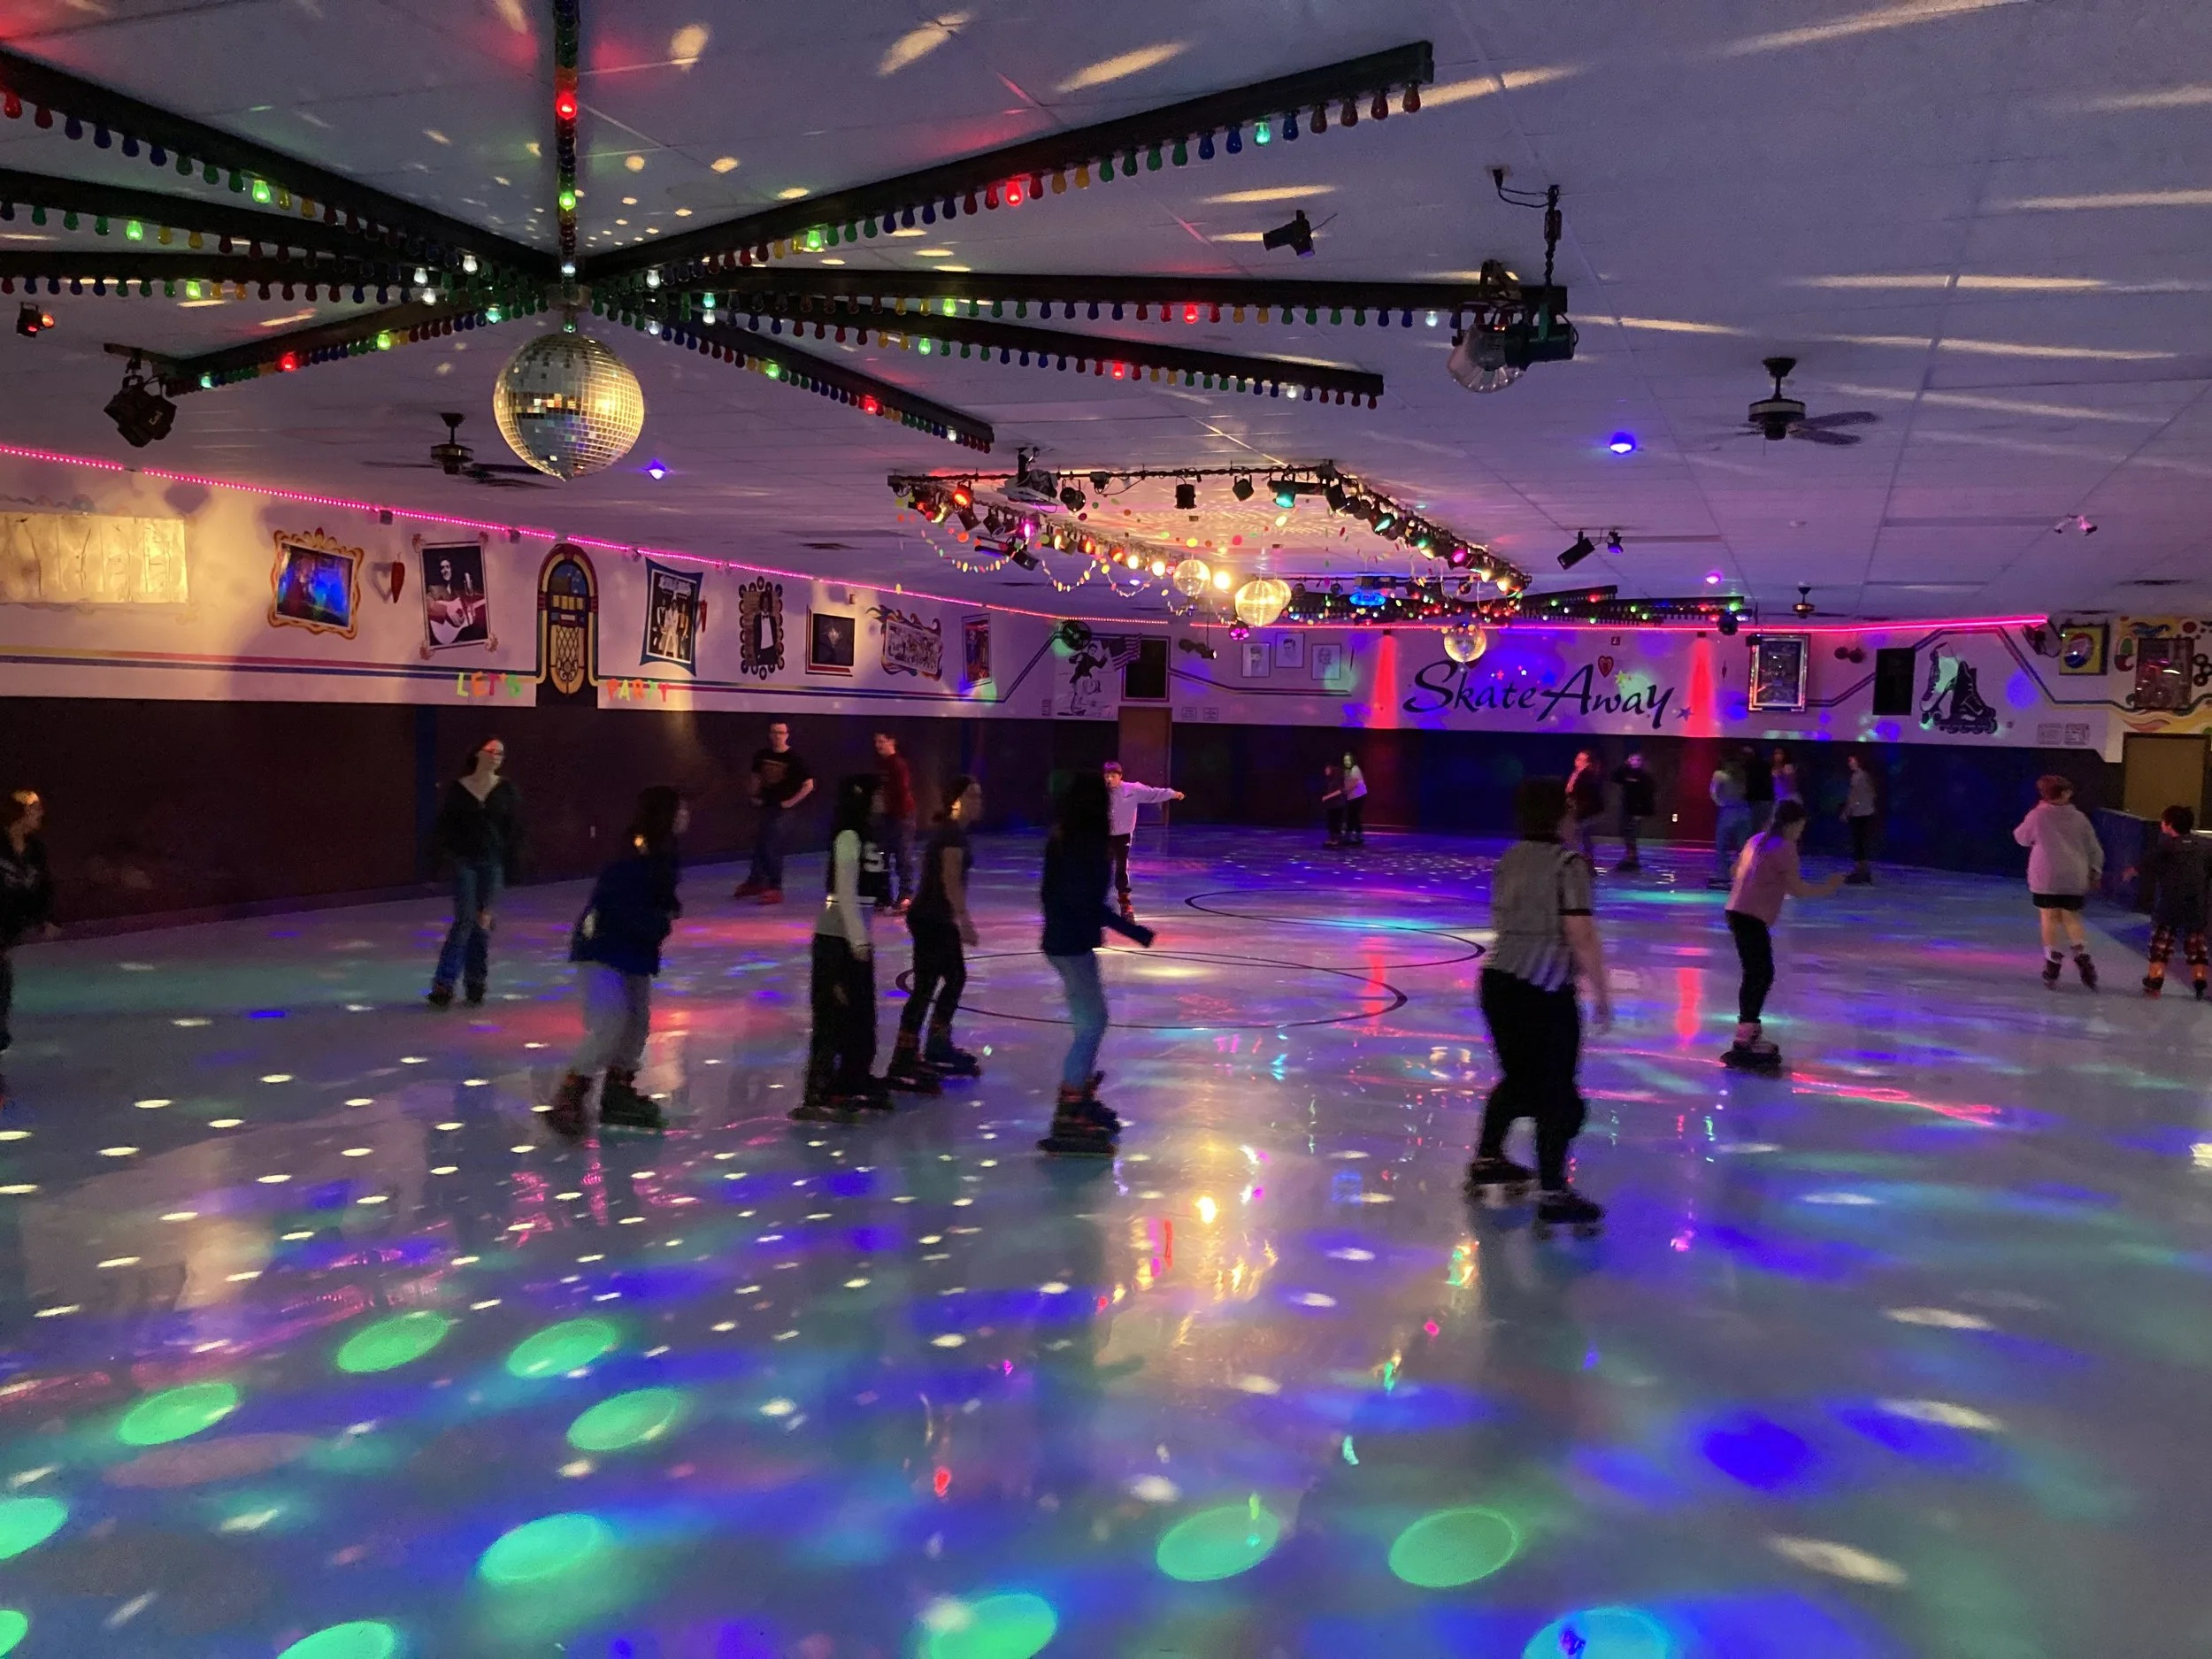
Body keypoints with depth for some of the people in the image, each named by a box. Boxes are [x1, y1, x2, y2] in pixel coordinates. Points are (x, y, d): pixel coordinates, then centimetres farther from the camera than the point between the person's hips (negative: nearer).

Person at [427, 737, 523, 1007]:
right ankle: (443, 983, -5)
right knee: (465, 920, -10)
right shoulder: (457, 788, -1)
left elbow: (514, 829, 3)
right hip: (464, 861, -2)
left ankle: (475, 981, 15)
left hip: (494, 863, 2)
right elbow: (443, 827, 2)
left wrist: (512, 863, -1)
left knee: (484, 923, 4)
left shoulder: (506, 789, 2)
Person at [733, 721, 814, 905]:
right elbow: (757, 776, 22)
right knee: (759, 845, 13)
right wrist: (755, 795, 10)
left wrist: (791, 802, -12)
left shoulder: (795, 758, -11)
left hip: (781, 808, -6)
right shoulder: (762, 755, 3)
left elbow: (809, 785, -10)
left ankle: (775, 889, 2)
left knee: (771, 848, -7)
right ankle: (755, 882, 29)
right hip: (765, 805, 6)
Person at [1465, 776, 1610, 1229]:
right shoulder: (1569, 863, -12)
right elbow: (1581, 936, -17)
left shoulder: (1510, 859, 10)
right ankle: (1552, 1193, 0)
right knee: (1557, 1091, 1)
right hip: (1545, 993, -7)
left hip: (1499, 983, 7)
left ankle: (1487, 1161, 36)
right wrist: (1601, 994, -9)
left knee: (1519, 1078, 24)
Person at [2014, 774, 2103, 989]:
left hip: (2046, 878, -3)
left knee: (2050, 918, 3)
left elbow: (2022, 838, 11)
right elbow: (2094, 848, 8)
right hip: (2075, 879, 3)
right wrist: (2095, 871, 19)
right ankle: (2082, 955, -7)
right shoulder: (2079, 818, 4)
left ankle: (2052, 964, 1)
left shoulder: (2038, 816, -5)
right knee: (2072, 918, 12)